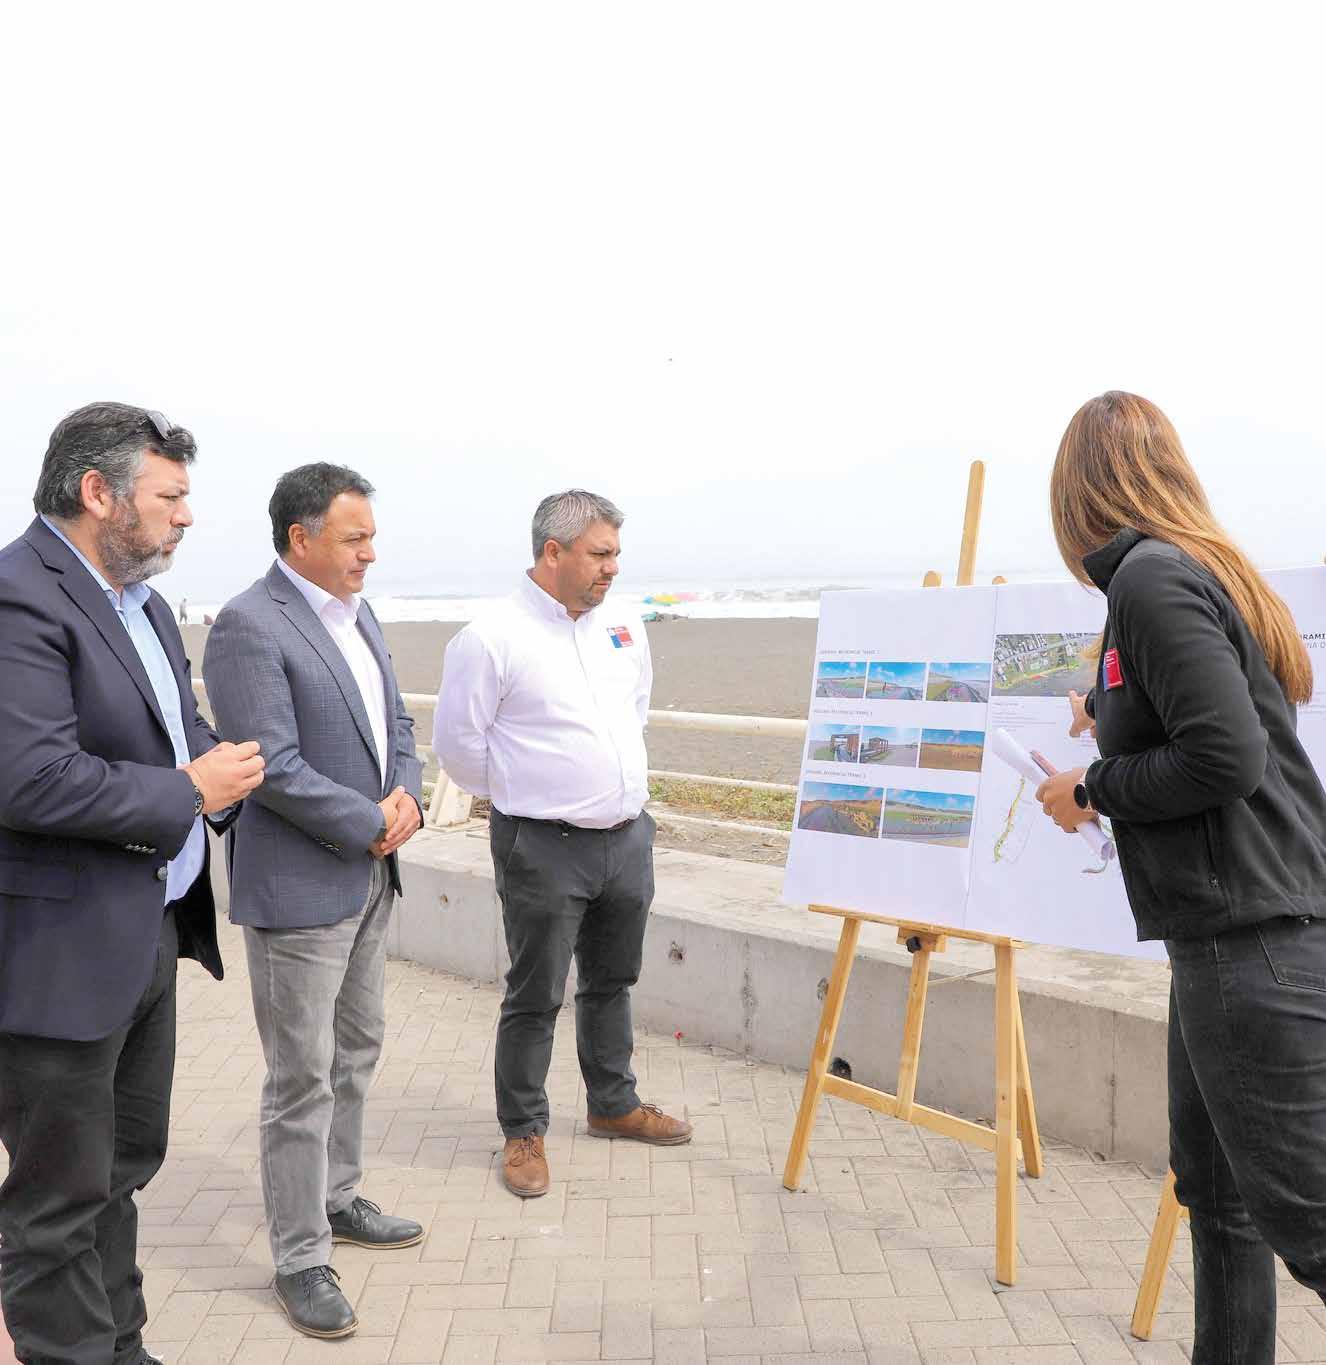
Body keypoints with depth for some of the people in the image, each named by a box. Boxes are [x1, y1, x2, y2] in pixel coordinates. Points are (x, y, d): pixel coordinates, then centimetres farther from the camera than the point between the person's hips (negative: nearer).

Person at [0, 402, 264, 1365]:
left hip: (151, 933, 10)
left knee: (126, 1164, 23)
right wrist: (188, 793, -18)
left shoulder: (138, 599, 11)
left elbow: (180, 730, 19)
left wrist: (225, 765, -4)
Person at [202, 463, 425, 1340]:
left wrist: (407, 796, -5)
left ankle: (339, 1200, 38)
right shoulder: (249, 626, -18)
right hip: (299, 888, -8)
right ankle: (301, 1259, 19)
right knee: (304, 1080, 3)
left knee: (357, 1053, 20)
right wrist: (374, 825, -15)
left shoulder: (359, 616, 9)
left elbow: (396, 724, 14)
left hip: (371, 878, 9)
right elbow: (275, 767, -23)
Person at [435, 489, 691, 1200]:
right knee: (535, 997, 5)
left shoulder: (624, 627, 5)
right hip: (544, 848, -6)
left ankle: (614, 1106, 39)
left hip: (628, 837, 6)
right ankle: (523, 1132, 24)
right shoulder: (492, 638, -15)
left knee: (611, 982, 21)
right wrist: (521, 796, 4)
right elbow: (457, 741, -8)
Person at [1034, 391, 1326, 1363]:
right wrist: (1115, 715, 32)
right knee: (1214, 1186, 18)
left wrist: (1092, 790, -9)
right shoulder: (1204, 569, 14)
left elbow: (1227, 758, -22)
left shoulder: (1153, 579, -15)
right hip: (1240, 932, 10)